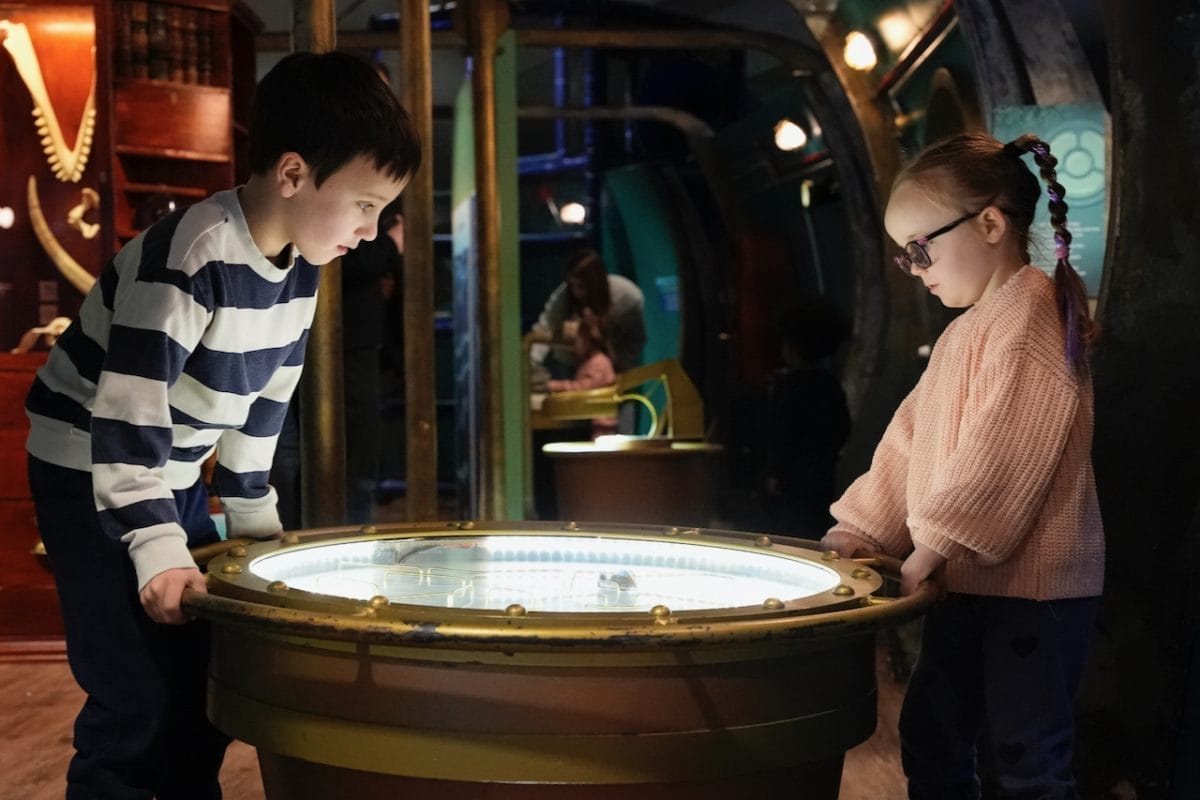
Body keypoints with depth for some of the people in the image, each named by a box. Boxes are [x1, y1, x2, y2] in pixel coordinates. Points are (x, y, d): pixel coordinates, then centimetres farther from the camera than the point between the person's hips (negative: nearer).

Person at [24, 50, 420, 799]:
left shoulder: (299, 267, -3)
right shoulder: (188, 263, -30)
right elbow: (126, 414, -31)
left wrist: (254, 517, 11)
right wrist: (156, 550, -33)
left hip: (177, 478, 8)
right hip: (89, 474, -8)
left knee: (203, 680, 10)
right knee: (137, 697, -10)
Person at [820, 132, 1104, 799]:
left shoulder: (1029, 308, -14)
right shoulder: (965, 332, 18)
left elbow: (1002, 448, -23)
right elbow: (913, 438, 18)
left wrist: (937, 542, -23)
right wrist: (864, 526, 11)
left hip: (1034, 583, -10)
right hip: (968, 582, 10)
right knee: (931, 741, 16)